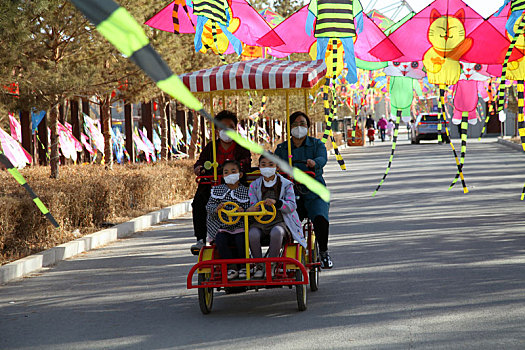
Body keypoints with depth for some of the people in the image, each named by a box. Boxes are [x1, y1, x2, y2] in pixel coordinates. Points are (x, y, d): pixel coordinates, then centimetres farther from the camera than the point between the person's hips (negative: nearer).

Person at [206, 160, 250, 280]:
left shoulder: (245, 191, 6)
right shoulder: (217, 190, 11)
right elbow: (209, 206, 4)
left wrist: (243, 211, -20)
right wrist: (216, 209, -18)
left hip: (240, 226, -1)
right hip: (222, 227, 1)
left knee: (241, 240, -30)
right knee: (220, 240, -28)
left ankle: (243, 266, -9)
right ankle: (231, 267, -19)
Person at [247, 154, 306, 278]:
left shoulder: (286, 184, 7)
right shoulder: (254, 185, 13)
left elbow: (292, 206, -4)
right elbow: (253, 205, 4)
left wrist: (276, 202, -23)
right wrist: (250, 210, -23)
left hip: (280, 221, -2)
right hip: (259, 222, 2)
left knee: (276, 233, -38)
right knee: (253, 234, -33)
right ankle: (259, 266, -17)